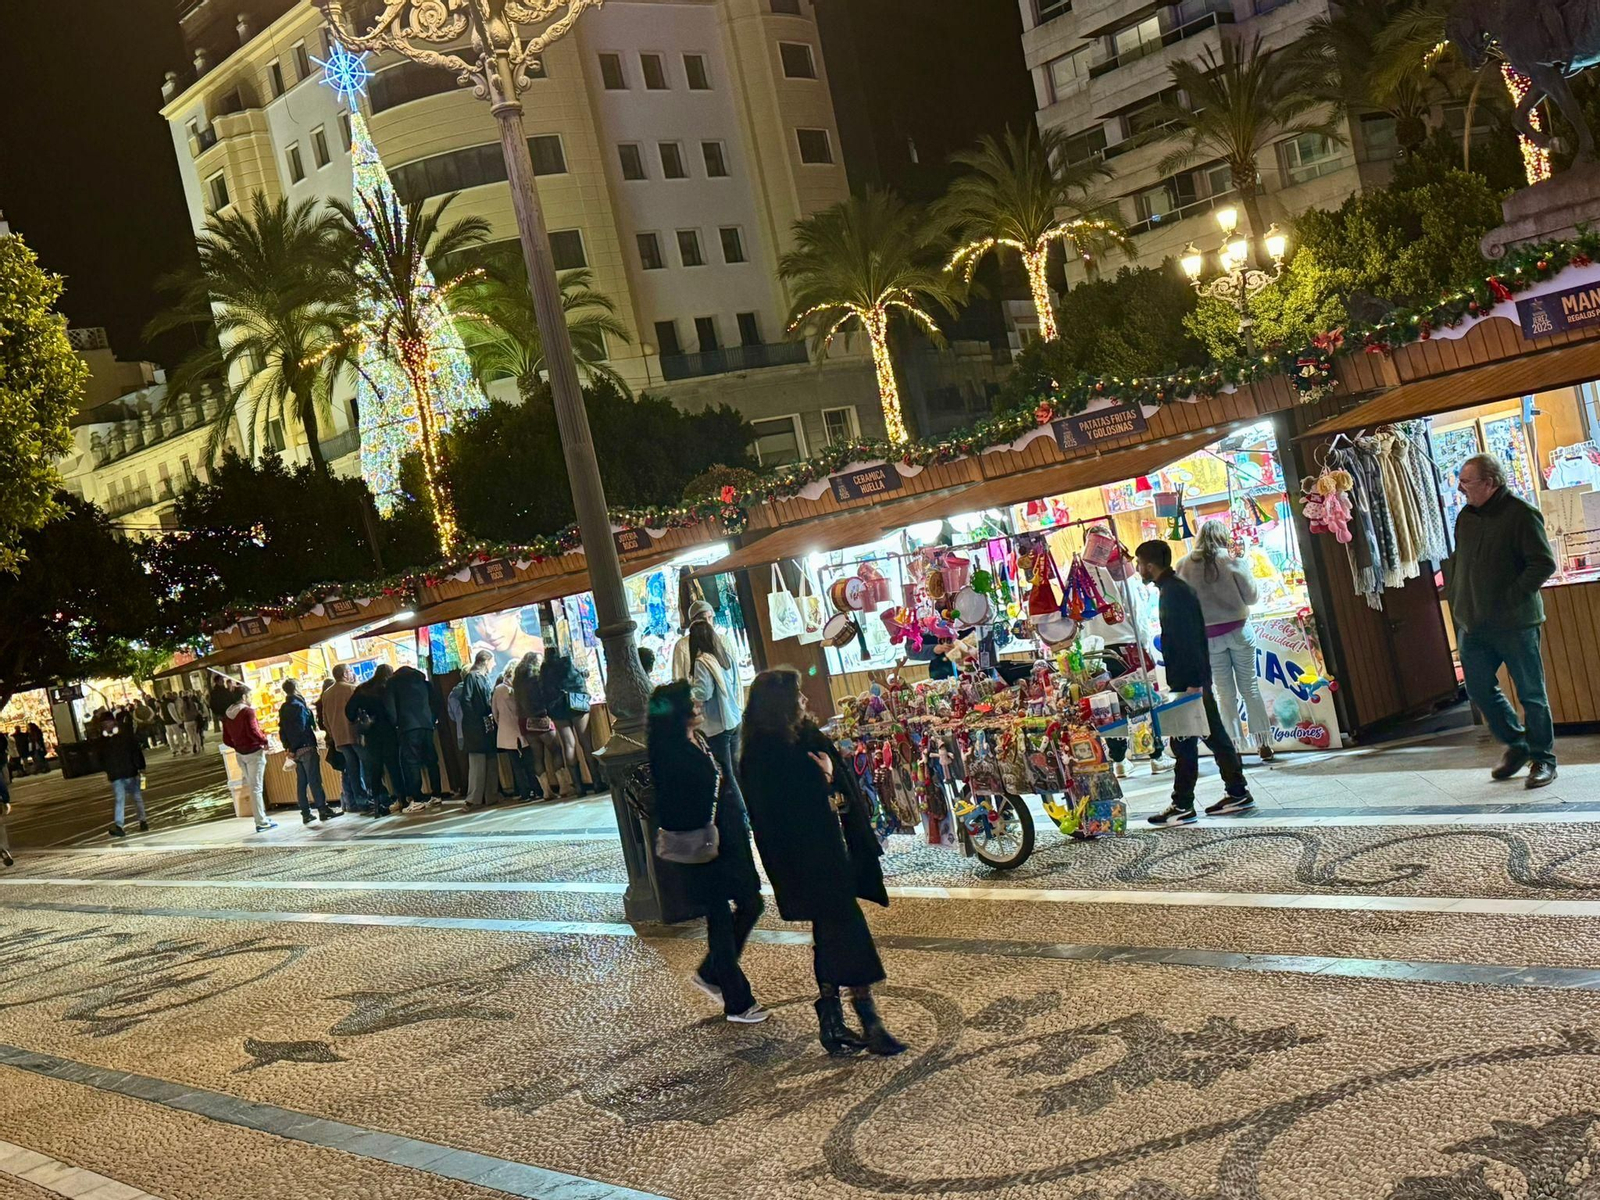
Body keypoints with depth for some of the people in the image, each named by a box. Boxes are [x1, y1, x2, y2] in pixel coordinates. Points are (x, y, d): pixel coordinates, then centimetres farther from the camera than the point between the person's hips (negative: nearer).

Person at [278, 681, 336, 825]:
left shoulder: (283, 709, 11)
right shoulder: (299, 705, -12)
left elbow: (282, 731, 13)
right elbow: (302, 728, -19)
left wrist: (288, 747, 14)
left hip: (295, 751, 7)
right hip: (306, 748, -7)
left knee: (301, 782, 9)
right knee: (314, 780, -7)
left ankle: (306, 813, 10)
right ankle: (323, 809, -8)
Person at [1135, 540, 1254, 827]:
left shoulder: (1173, 593, -16)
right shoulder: (1177, 588, 15)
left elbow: (1187, 639, -22)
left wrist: (1192, 683, -24)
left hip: (1188, 682, -10)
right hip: (1196, 679, 10)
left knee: (1184, 742, -5)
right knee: (1215, 735, 13)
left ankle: (1182, 806, -1)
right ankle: (1238, 793, 18)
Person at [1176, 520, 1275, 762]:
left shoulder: (1184, 565, -2)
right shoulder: (1231, 560, -7)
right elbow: (1252, 596, -3)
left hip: (1209, 636, 1)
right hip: (1238, 630, -1)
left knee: (1225, 693, 8)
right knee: (1250, 687, 7)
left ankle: (1232, 748, 7)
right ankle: (1264, 745, 8)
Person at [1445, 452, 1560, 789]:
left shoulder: (1521, 514, -12)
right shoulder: (1465, 517, 9)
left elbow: (1544, 564, -15)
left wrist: (1510, 598, -18)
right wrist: (1454, 594, 10)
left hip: (1514, 623, -7)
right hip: (1472, 623, 7)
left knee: (1531, 692, 3)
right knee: (1479, 689, 10)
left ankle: (1542, 759, 15)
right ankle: (1516, 745, 29)